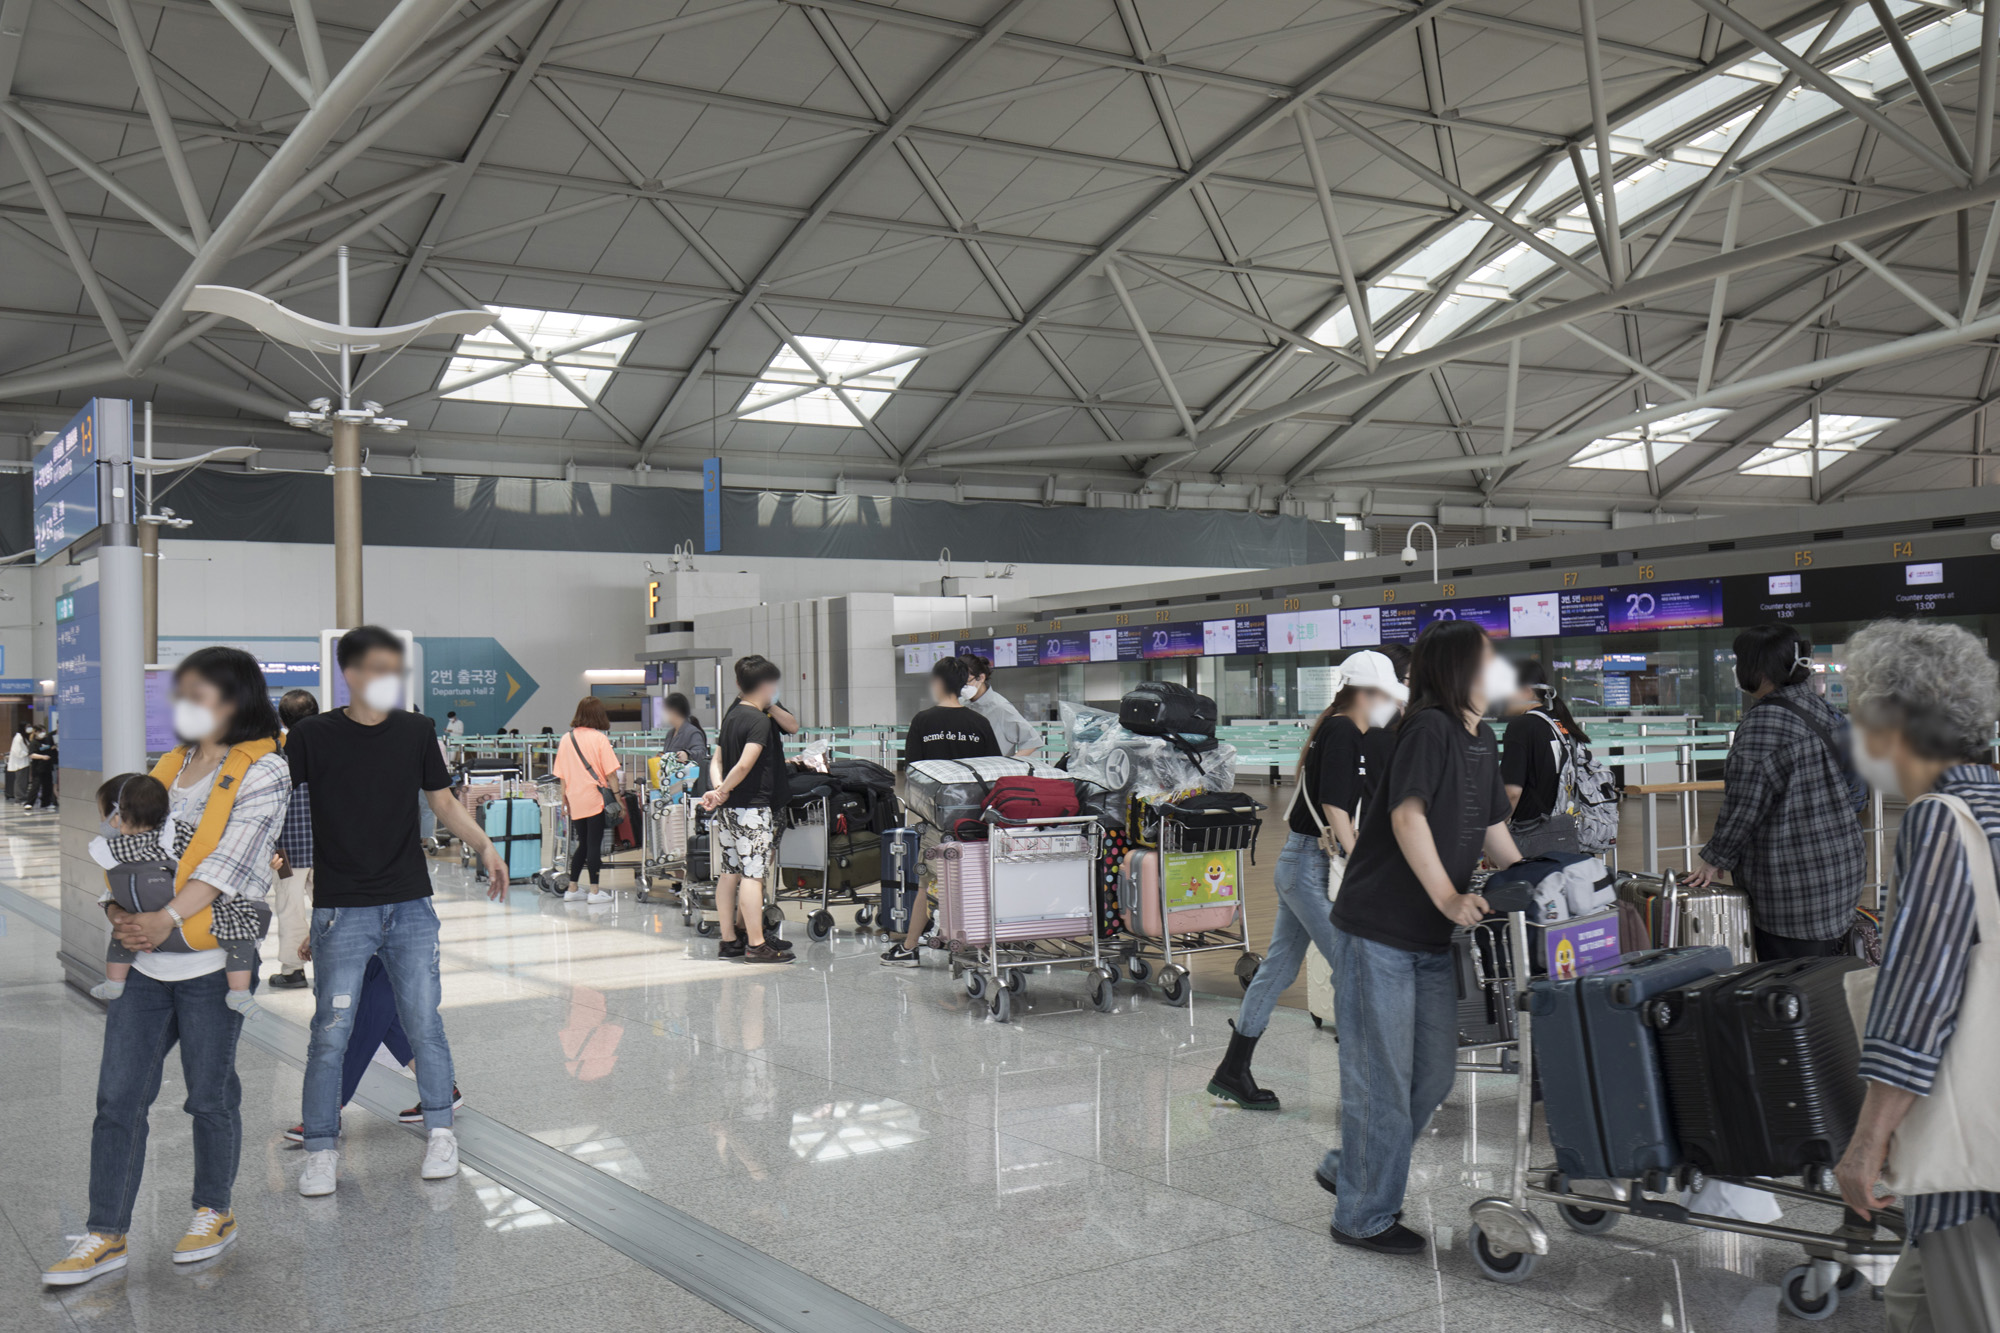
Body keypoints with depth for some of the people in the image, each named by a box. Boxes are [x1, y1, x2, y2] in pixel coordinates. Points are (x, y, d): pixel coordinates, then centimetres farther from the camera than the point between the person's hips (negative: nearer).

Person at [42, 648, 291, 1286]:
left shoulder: (263, 771, -4)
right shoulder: (171, 765, 15)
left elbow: (231, 858, -14)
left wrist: (167, 917, -22)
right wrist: (119, 909, -7)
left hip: (210, 958, -6)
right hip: (143, 956, 6)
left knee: (209, 1094, 7)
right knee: (117, 1096, 5)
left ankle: (214, 1213, 25)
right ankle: (107, 1235, 14)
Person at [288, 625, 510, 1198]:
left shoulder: (416, 731, 6)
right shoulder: (313, 736, -3)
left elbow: (444, 803, 13)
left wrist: (485, 847, 1)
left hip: (411, 907, 2)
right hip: (341, 911, -2)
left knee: (424, 1025, 6)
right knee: (331, 1033, -1)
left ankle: (440, 1133, 21)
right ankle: (321, 1150, 14)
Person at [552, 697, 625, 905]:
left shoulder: (566, 738, 7)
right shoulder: (599, 738, -8)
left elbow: (561, 774, 12)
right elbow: (611, 773, -10)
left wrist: (565, 798, 21)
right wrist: (619, 800, -5)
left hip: (575, 801, 5)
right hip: (596, 799, -5)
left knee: (583, 844, 15)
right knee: (594, 845, -1)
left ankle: (572, 889, 18)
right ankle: (595, 891, 1)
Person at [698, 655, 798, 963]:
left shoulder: (732, 715, 12)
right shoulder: (760, 721, -15)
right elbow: (744, 766, -23)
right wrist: (722, 791, -12)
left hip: (728, 808, 9)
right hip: (753, 808, -9)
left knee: (730, 872, 11)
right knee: (753, 874, -8)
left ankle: (729, 940, 17)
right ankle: (756, 945, -8)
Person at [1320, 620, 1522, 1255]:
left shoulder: (1483, 742, 14)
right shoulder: (1429, 728, -14)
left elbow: (1492, 830, 22)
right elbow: (1407, 817, -23)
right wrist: (1448, 898, -26)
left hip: (1432, 940, 9)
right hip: (1377, 933, -9)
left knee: (1435, 1074, 15)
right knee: (1381, 1078, -1)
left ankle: (1348, 1168, 32)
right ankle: (1363, 1217, 13)